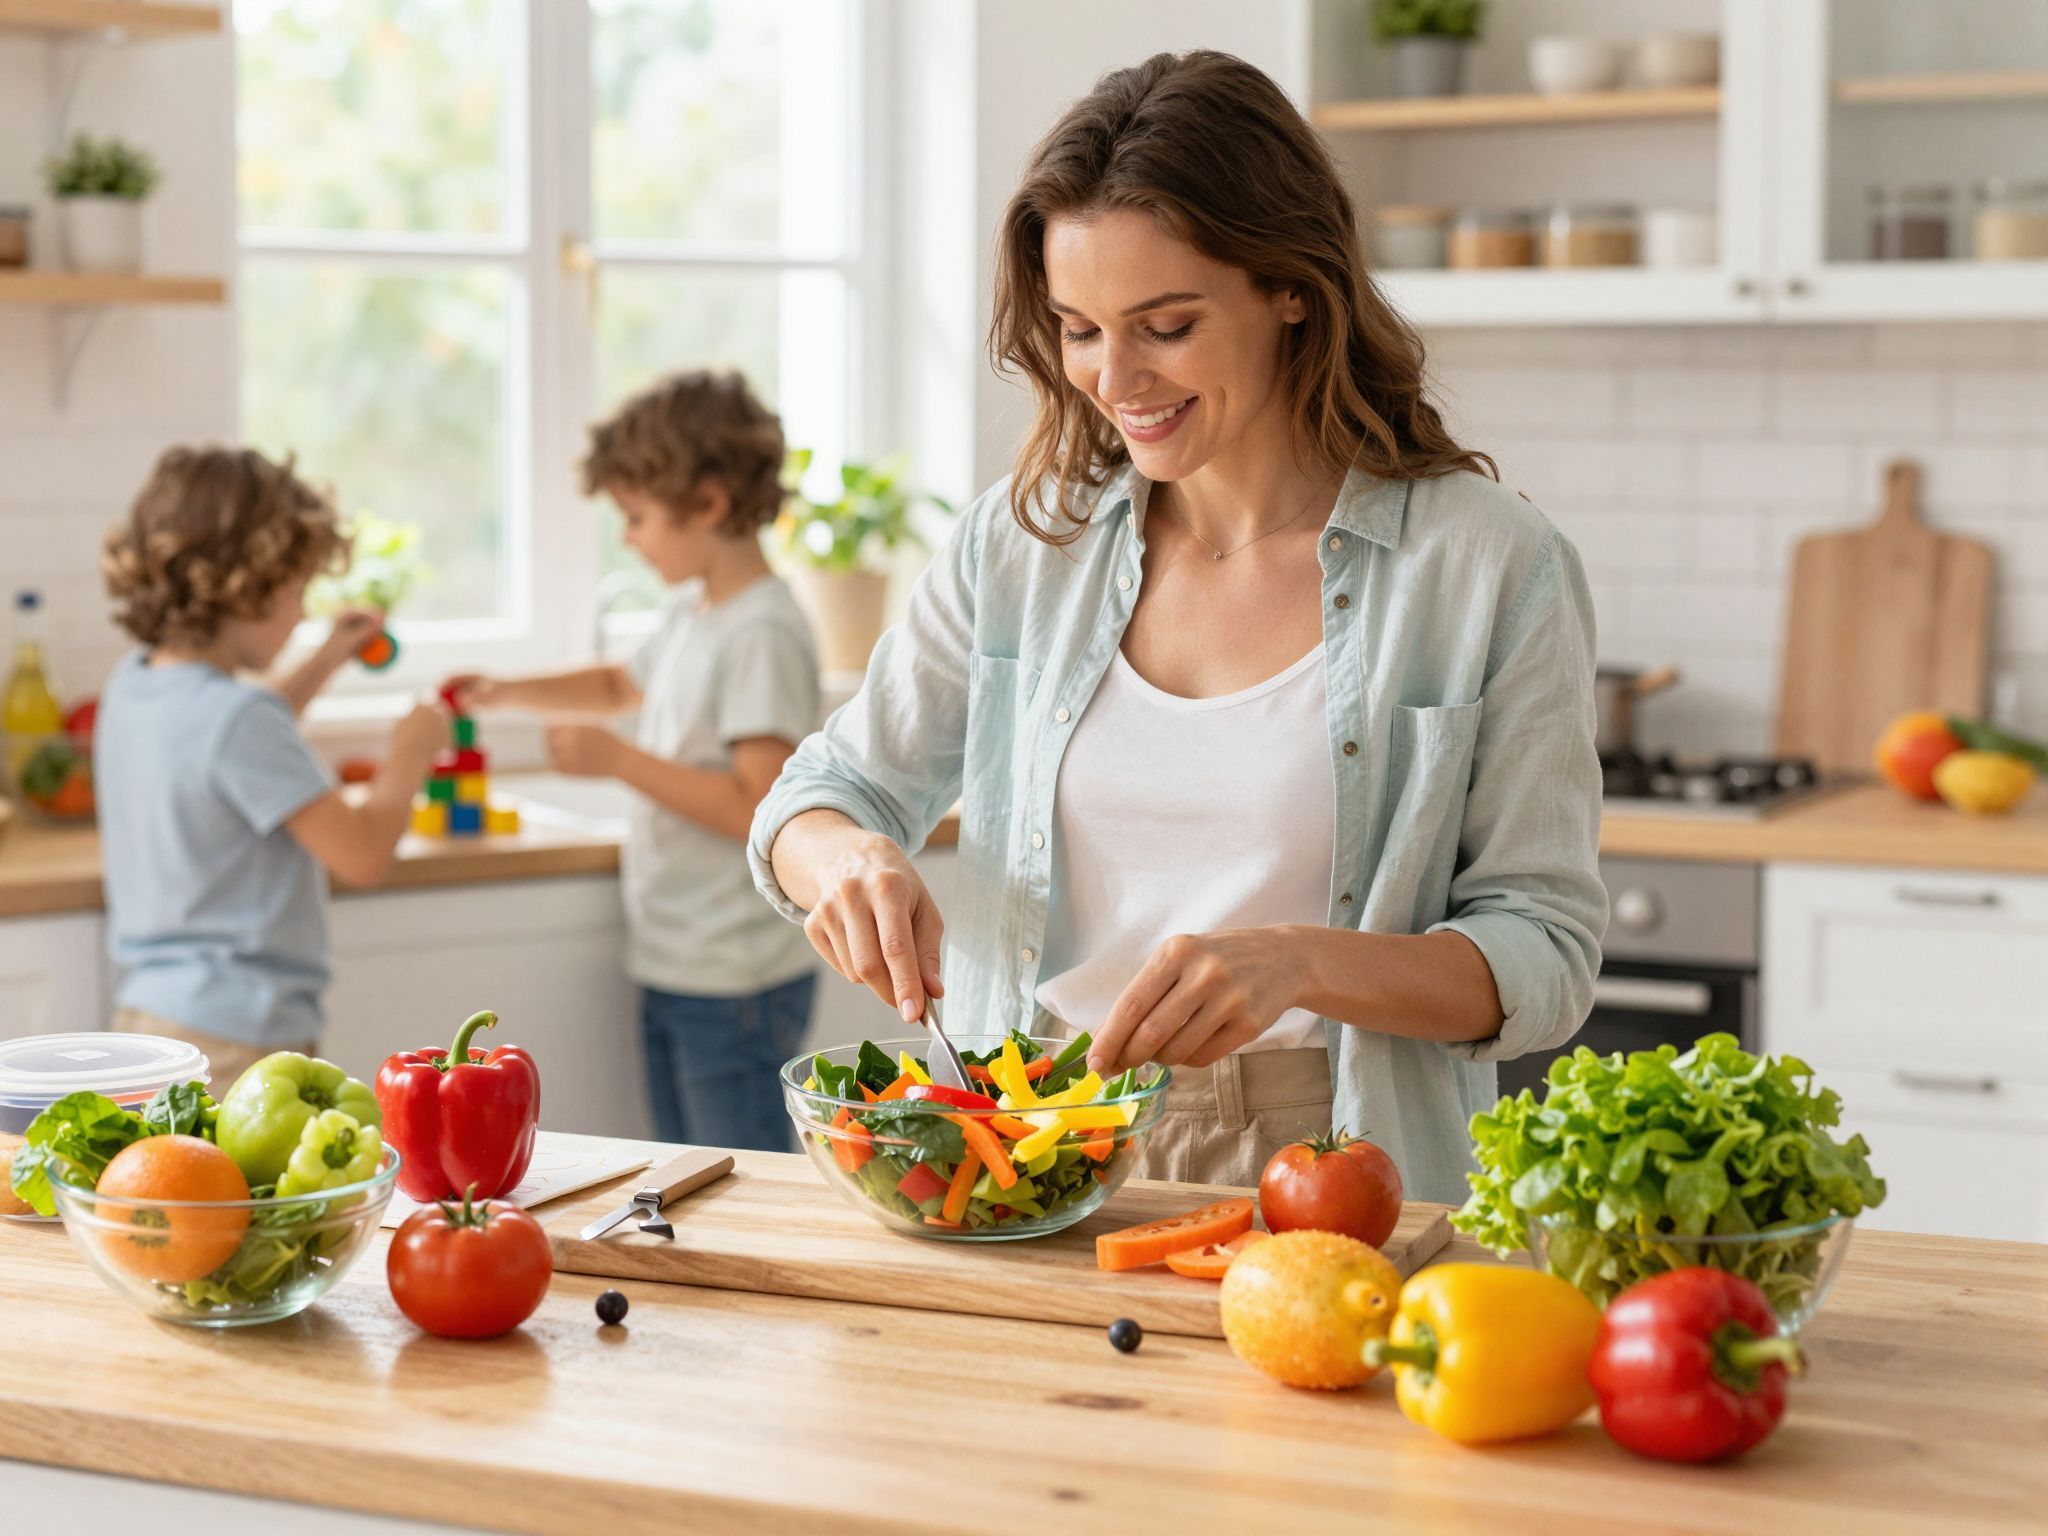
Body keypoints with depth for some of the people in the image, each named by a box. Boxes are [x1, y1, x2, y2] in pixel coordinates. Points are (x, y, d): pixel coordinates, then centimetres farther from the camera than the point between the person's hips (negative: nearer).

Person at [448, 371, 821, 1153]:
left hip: (735, 980, -9)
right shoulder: (691, 615, 11)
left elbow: (761, 808, -25)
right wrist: (506, 694, 24)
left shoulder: (763, 635, -18)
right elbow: (622, 685, 34)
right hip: (673, 967, 9)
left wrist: (620, 759, -20)